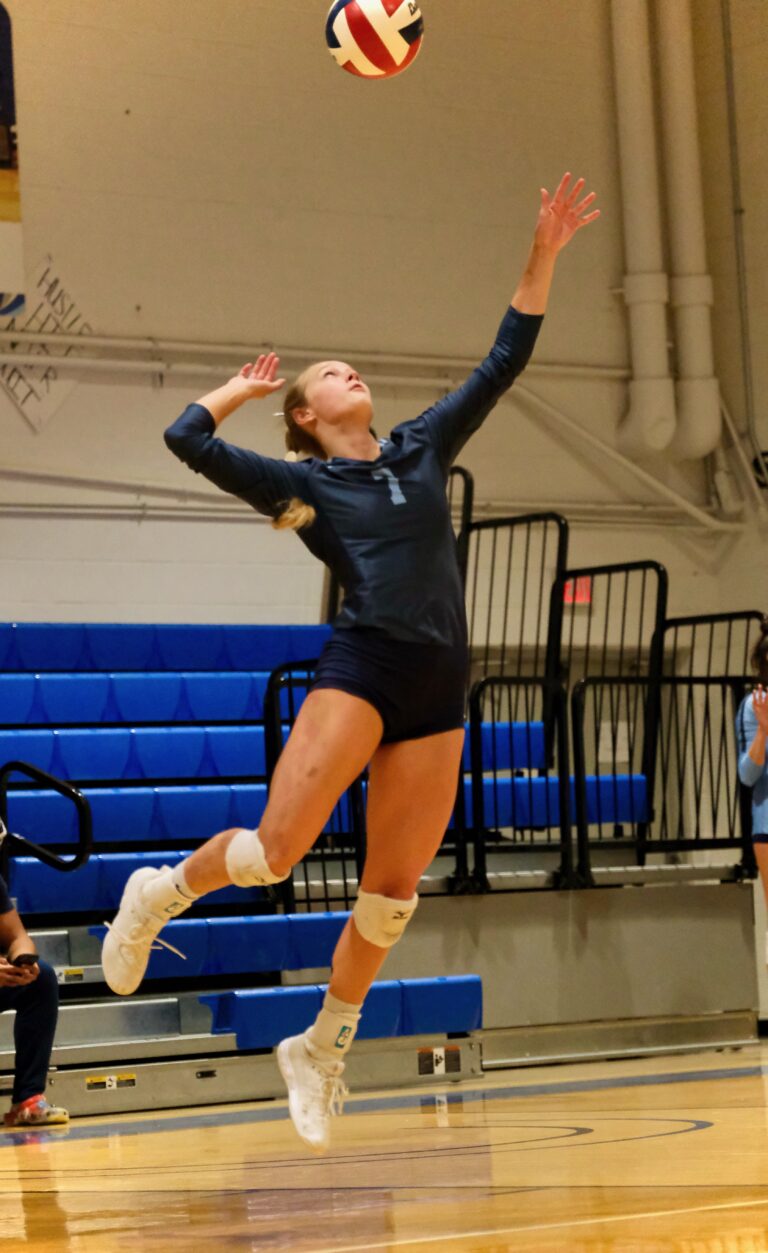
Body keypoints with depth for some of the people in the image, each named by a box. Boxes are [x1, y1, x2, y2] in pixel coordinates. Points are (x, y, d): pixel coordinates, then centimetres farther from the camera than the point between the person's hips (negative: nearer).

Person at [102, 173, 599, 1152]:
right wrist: (246, 385, 15)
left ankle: (320, 1051, 16)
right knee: (275, 849, -15)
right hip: (359, 671, -4)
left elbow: (502, 364, 18)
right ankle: (161, 892, 15)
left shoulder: (422, 449, 19)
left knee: (392, 893, 3)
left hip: (437, 694, 4)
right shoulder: (300, 483, 7)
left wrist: (543, 258, 12)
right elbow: (188, 438, -2)